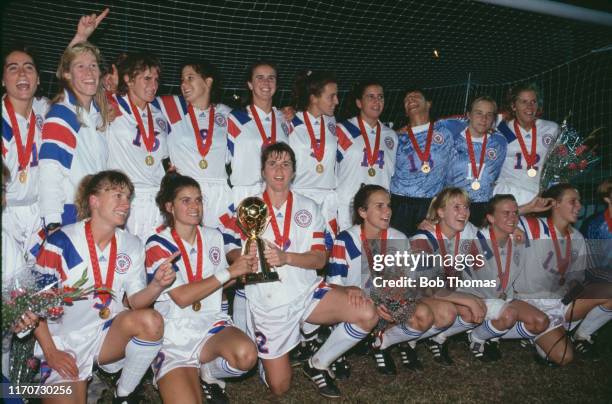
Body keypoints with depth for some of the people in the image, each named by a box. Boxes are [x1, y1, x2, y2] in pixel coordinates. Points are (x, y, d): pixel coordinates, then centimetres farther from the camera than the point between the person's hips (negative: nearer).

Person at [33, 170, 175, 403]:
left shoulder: (132, 246, 1)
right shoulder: (61, 242, -12)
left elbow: (135, 301, 1)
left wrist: (157, 285, -21)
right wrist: (51, 352, -14)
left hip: (108, 335, 4)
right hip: (63, 342, -3)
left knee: (151, 321, -26)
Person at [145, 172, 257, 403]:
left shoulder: (213, 236, 9)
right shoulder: (158, 245, -6)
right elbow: (182, 297, -16)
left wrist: (244, 268, -4)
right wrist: (229, 272, -16)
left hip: (211, 323, 3)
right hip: (174, 330, -3)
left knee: (246, 355, -30)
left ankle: (209, 374, 4)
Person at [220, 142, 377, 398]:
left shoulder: (308, 208, 5)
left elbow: (320, 259, -3)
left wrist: (285, 257, -21)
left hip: (307, 292, 2)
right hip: (268, 303, -2)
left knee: (367, 314, -21)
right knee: (279, 387, 0)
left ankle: (318, 364, 3)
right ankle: (265, 357, 36)